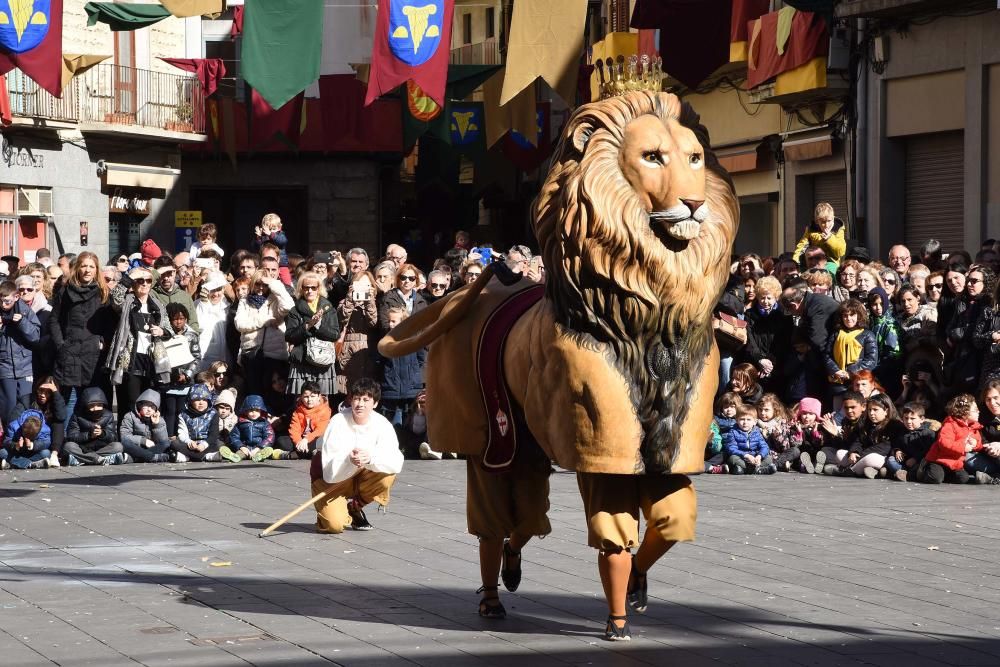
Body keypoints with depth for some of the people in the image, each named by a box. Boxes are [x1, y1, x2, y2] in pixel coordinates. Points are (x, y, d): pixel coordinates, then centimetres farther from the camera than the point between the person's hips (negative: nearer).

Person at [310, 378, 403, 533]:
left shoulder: (382, 424, -15)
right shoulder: (338, 422, -23)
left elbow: (396, 462, -29)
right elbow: (329, 470, -28)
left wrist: (371, 458, -46)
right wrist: (349, 461, -49)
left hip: (360, 476, 4)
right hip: (331, 478, -4)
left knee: (387, 477, -28)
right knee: (335, 524, -27)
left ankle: (354, 506, 1)